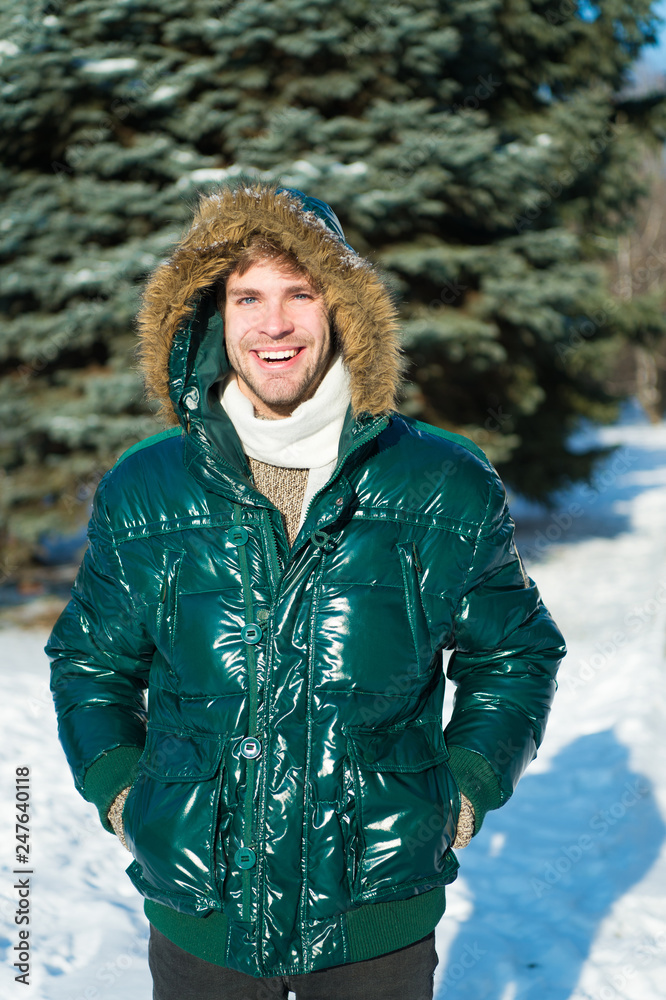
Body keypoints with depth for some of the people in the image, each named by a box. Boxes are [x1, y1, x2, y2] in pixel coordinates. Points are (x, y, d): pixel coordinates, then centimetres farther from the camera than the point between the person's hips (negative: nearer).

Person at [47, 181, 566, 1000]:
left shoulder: (448, 492, -5)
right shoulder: (142, 494, -3)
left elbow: (515, 652, 9)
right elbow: (91, 661, 12)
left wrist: (467, 791, 0)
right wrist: (119, 791, 1)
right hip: (198, 912, 1)